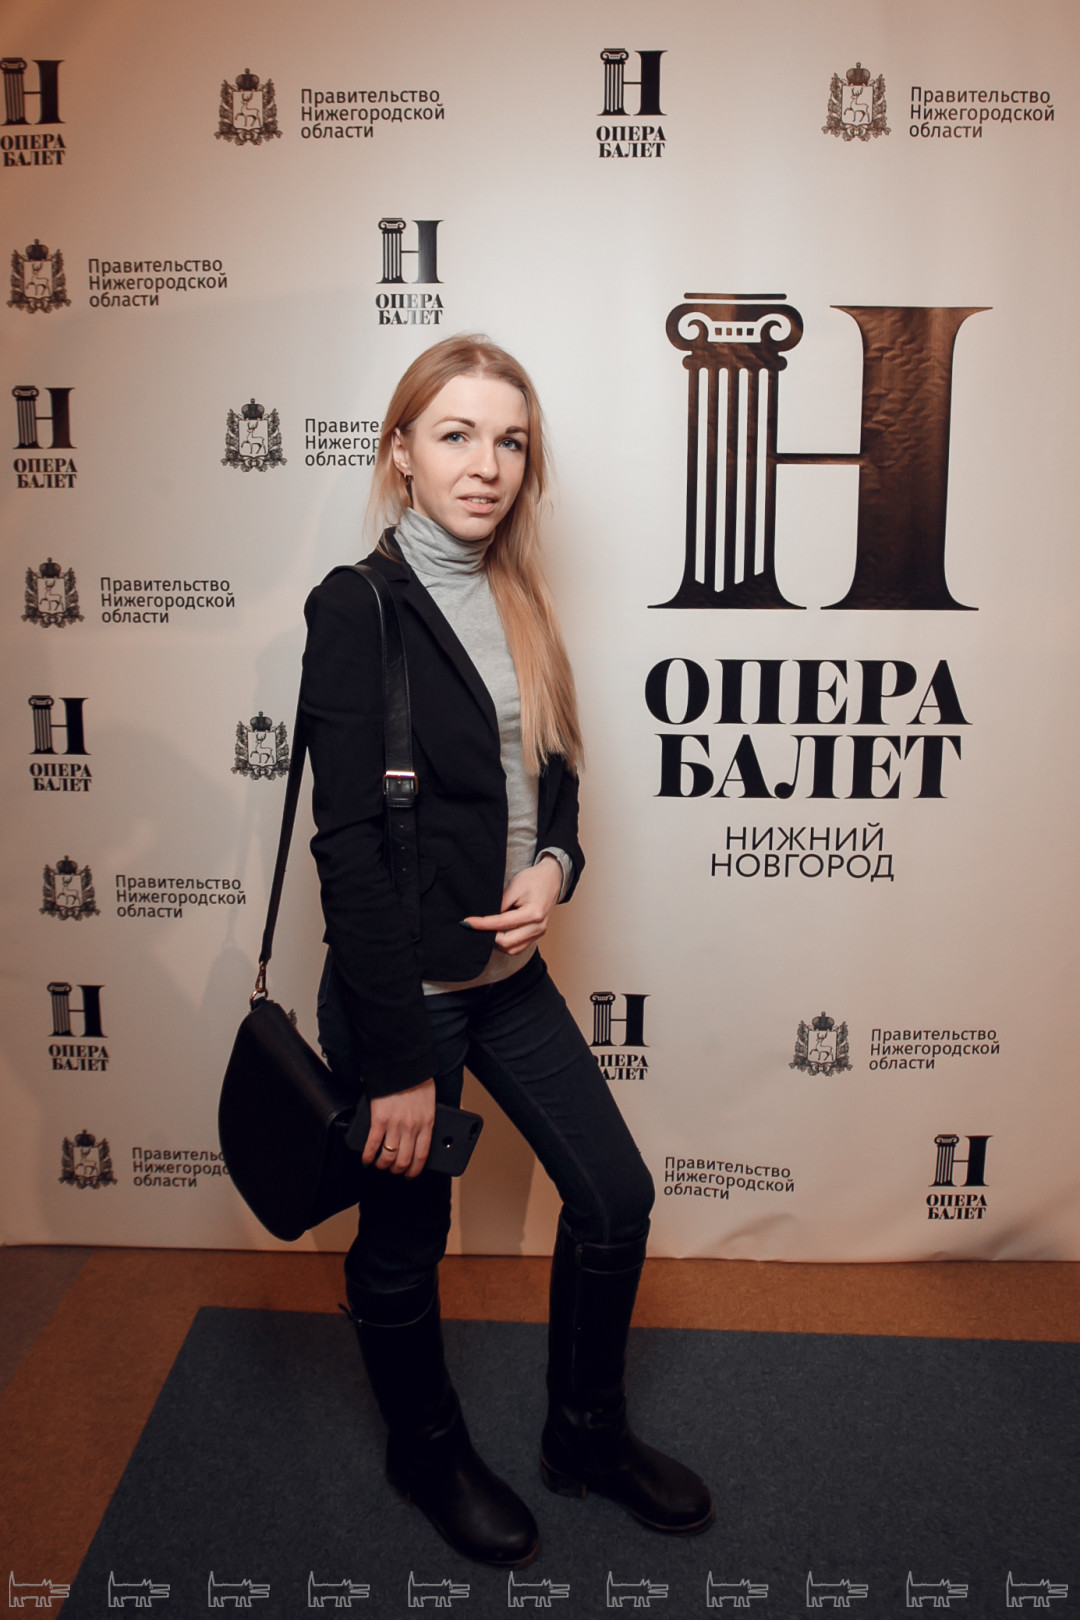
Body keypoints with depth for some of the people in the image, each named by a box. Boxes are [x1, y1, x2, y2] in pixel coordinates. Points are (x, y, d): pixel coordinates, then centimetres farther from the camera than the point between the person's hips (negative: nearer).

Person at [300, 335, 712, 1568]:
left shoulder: (513, 602, 6)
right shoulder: (359, 608, -16)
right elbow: (349, 848, -19)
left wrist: (553, 864, -9)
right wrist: (398, 1060, -18)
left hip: (509, 972, 7)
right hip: (403, 989, -7)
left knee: (615, 1195, 14)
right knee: (404, 1244, 14)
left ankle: (586, 1432, 39)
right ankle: (427, 1453, 43)